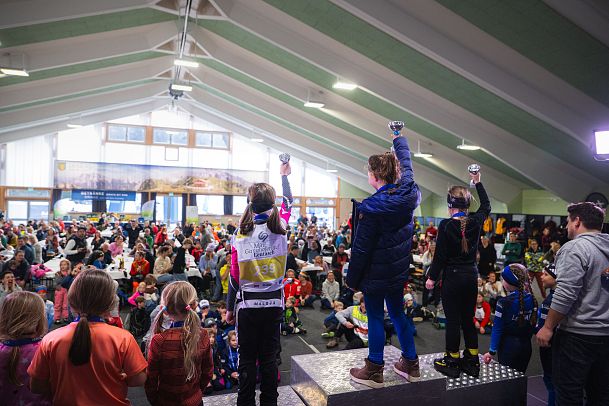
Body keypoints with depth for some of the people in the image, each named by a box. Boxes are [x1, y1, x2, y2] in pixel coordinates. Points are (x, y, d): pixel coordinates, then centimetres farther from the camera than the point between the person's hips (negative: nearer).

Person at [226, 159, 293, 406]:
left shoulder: (240, 234, -11)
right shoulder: (280, 228, -6)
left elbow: (235, 276, -6)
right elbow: (288, 204, 15)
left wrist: (230, 308, 7)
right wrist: (284, 176, 29)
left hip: (247, 303, -2)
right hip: (274, 303, 2)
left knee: (247, 358, 11)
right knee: (269, 357, 13)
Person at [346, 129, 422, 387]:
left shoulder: (370, 208, -23)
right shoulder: (408, 192, -5)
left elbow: (361, 249, -18)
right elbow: (406, 164, 16)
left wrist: (352, 279, -7)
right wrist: (398, 138, 34)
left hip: (376, 273, -7)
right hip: (399, 269, 7)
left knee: (375, 318, 7)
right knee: (397, 313, 20)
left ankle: (374, 371, 20)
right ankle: (411, 364, 32)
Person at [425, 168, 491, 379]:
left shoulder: (446, 225, -15)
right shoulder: (475, 221, 0)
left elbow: (440, 255, -13)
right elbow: (486, 206, 22)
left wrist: (431, 277, -3)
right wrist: (478, 183, 28)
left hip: (453, 276, -5)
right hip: (471, 275, 6)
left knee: (452, 320, 3)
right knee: (468, 318, 15)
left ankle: (451, 362, 14)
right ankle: (472, 361, 23)